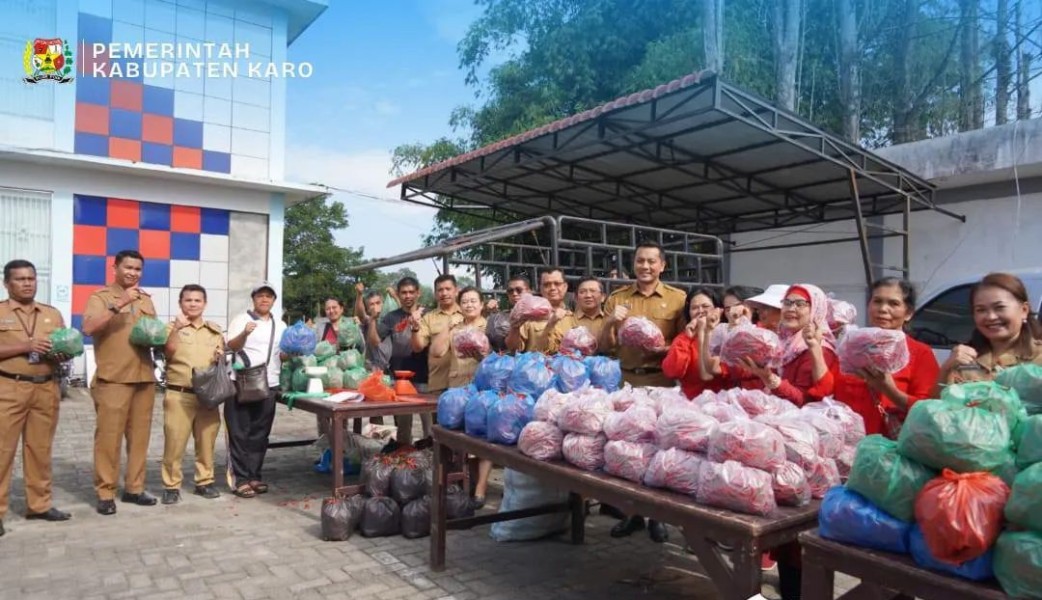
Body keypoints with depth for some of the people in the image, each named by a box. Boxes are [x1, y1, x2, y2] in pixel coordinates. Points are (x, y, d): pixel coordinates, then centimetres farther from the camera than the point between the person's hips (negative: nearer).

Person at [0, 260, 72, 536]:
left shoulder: (53, 314, 14)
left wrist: (61, 355, -6)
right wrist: (24, 346, -17)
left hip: (46, 389, 4)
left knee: (40, 449, 9)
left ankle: (39, 504, 17)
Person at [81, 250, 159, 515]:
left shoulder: (146, 300, 17)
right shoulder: (101, 297, 0)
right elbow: (88, 327, -18)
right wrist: (119, 304, -24)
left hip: (144, 377, 5)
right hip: (113, 378, -5)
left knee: (139, 435, 7)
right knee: (108, 436, -3)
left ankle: (134, 488, 15)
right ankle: (105, 493, 5)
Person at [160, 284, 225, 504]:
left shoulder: (215, 330, 13)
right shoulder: (173, 327, 3)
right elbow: (168, 352, -13)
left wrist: (220, 359, -4)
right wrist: (176, 328, -23)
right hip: (179, 394, -3)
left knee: (206, 441, 10)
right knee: (174, 442, -2)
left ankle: (204, 481, 22)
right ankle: (171, 485, 11)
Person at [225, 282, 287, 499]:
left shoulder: (280, 325, 16)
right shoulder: (241, 320, 1)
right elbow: (231, 347, -10)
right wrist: (244, 334, -27)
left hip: (269, 385, 4)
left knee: (260, 434, 9)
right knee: (240, 433, -1)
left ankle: (254, 476, 16)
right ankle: (240, 479, 3)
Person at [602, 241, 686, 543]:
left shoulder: (677, 298, 3)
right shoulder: (617, 298, 9)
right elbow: (606, 346, 7)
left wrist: (664, 350, -15)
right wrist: (611, 323, -11)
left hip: (661, 381, -2)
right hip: (625, 379, 2)